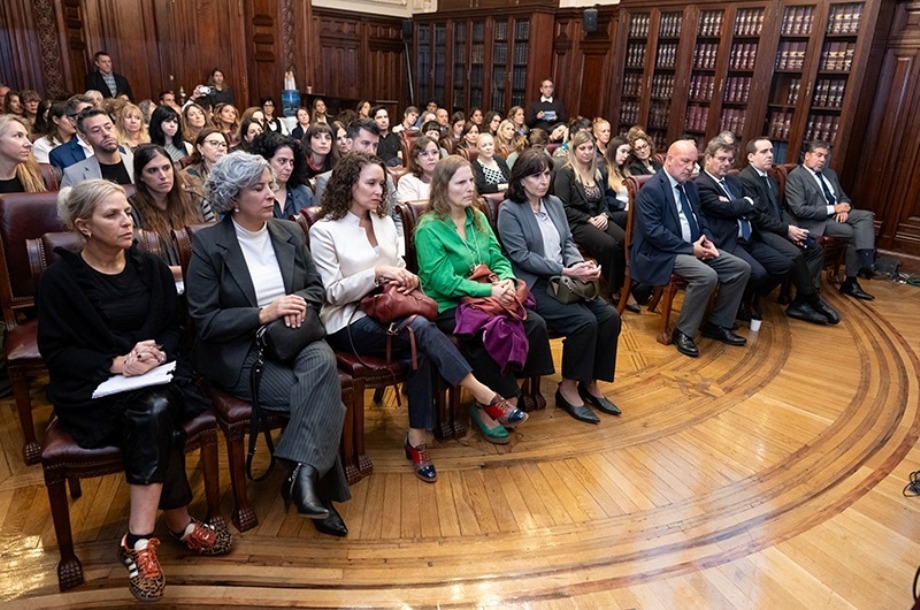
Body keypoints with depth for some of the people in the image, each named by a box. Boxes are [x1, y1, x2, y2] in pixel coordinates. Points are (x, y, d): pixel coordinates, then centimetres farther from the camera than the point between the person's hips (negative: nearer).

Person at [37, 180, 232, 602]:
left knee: (156, 410, -32)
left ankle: (139, 540, -24)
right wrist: (116, 364, -20)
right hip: (92, 387, -3)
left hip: (155, 374, 3)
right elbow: (55, 351, -6)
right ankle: (179, 525, -20)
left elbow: (174, 328, 8)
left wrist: (158, 352, -14)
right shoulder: (60, 279, -3)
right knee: (156, 416, -32)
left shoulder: (150, 268, 9)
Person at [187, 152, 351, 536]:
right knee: (321, 395, -27)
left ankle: (303, 473, -31)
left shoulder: (289, 233, 10)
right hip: (238, 353, -4)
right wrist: (264, 314, -18)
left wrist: (301, 302, -10)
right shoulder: (208, 244, -5)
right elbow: (204, 321, -8)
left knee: (323, 360, -32)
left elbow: (316, 288, 14)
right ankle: (314, 482, -12)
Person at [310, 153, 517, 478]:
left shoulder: (384, 221, 15)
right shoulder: (324, 230, -5)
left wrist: (407, 278, -5)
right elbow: (332, 292, -9)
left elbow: (399, 268, 19)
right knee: (420, 327, -31)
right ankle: (482, 393, -23)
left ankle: (417, 439, -18)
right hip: (347, 322, -5)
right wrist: (377, 273, -18)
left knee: (421, 349, -27)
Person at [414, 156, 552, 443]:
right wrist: (489, 290, -24)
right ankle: (493, 404, -4)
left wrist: (506, 280, -15)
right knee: (493, 333, -31)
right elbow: (442, 280, -18)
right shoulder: (429, 228, -11)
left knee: (535, 323, -13)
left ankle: (493, 403, -2)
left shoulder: (478, 217, 11)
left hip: (483, 300, 7)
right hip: (448, 307, -7)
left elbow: (498, 258, 9)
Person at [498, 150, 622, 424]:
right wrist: (566, 271, -20)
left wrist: (580, 265, -10)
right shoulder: (509, 210, -7)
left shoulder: (555, 203, 14)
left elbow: (568, 243, 13)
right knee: (584, 321, -25)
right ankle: (568, 389, -6)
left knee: (610, 317, -12)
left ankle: (590, 384, 4)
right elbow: (521, 256, -15)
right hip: (533, 285, -7)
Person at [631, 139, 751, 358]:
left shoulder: (689, 186, 14)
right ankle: (683, 332, -14)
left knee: (741, 268, 0)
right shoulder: (651, 190, -14)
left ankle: (718, 324, 12)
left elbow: (700, 218, 20)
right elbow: (653, 232, -22)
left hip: (694, 247, 9)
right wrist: (690, 248, -20)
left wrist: (707, 241, -2)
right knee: (707, 276, -32)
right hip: (662, 253, -9)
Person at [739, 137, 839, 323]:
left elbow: (779, 209, 17)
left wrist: (791, 228, -2)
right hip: (760, 231, -10)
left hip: (778, 229, 10)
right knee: (795, 254, -27)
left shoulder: (769, 178, 19)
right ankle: (813, 300, -7)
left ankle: (801, 302, -5)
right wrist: (786, 229, -15)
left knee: (815, 249, -2)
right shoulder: (746, 179, -13)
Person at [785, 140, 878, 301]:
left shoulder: (830, 173, 18)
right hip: (815, 221, -8)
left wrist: (844, 208, -4)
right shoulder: (796, 176, -9)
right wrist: (833, 209, -17)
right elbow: (799, 210, -19)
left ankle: (866, 263, -18)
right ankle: (851, 281, -8)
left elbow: (843, 197, 22)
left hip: (836, 214, 8)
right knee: (856, 233, -20)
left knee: (866, 215, -16)